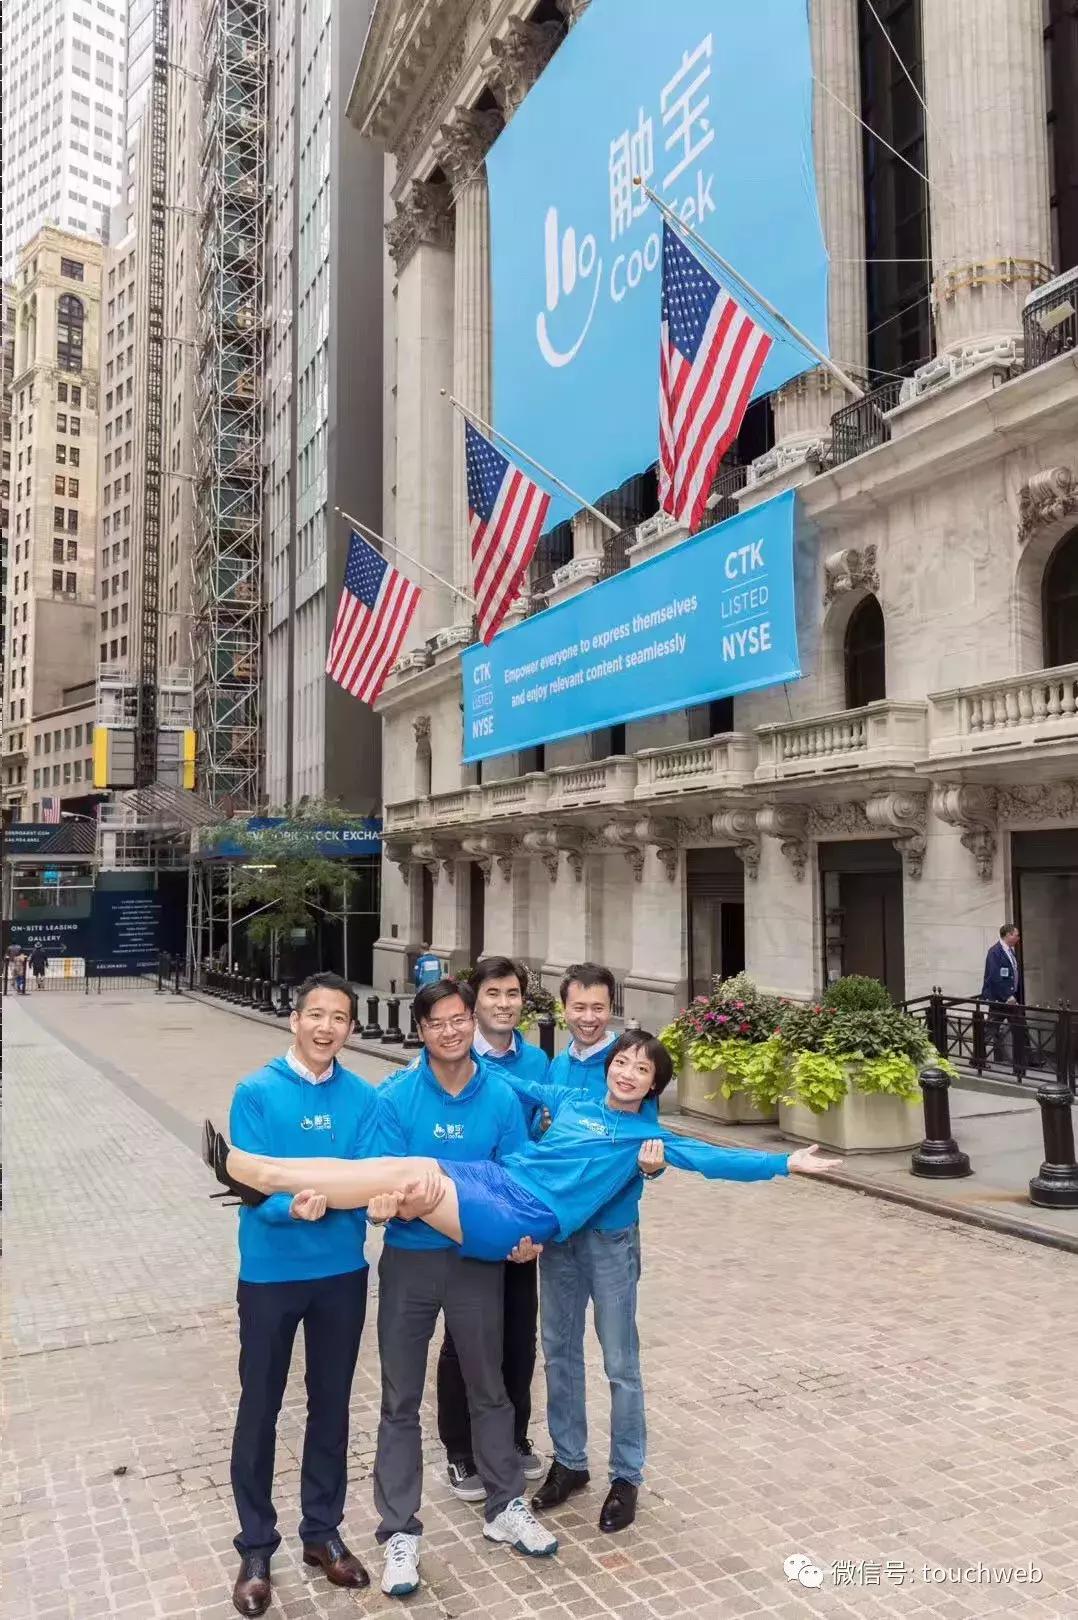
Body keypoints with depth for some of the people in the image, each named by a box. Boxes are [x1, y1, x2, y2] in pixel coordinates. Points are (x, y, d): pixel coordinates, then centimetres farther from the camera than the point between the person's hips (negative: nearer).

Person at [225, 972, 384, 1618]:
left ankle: (323, 1532, 34)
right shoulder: (255, 1092, -11)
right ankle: (256, 1549, 27)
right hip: (270, 1272, -2)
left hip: (342, 1272, 3)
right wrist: (290, 1205, -36)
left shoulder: (364, 1098, -3)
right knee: (260, 1409, 10)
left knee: (332, 1405, 15)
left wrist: (324, 1192, -30)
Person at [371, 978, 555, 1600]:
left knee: (489, 1387, 17)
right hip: (410, 1259, -1)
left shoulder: (501, 1096, -7)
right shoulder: (395, 1097, -12)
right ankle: (400, 1531, 25)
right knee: (401, 1399, 10)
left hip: (478, 1260, 1)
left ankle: (506, 1508, 36)